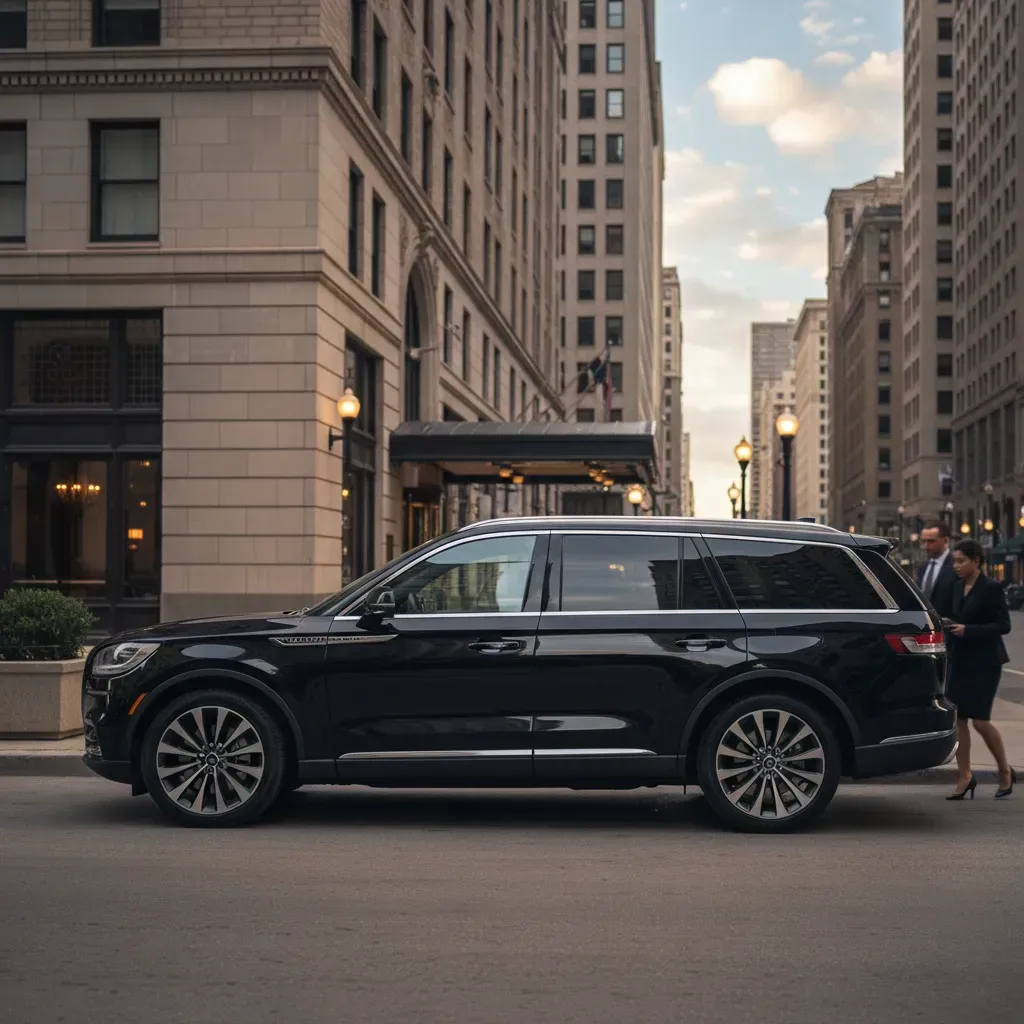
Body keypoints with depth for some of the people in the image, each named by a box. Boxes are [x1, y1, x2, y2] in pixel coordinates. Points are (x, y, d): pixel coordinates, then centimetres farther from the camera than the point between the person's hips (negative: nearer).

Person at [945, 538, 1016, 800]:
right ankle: (965, 777, 9)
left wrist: (968, 630, -20)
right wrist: (951, 628, -1)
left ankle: (1005, 772, 13)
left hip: (984, 662, -7)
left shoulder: (991, 589, -10)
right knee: (958, 719, 2)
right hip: (959, 660, 7)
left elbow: (1003, 625, -13)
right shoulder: (957, 587, 10)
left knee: (980, 720, -7)